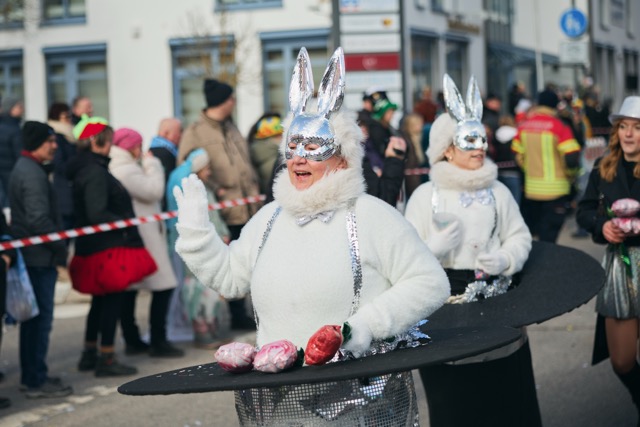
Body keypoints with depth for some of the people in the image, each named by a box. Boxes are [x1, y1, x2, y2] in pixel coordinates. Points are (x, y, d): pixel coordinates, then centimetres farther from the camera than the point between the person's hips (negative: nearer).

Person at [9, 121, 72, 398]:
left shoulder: (24, 169, 17)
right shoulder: (33, 173, -16)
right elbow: (39, 219, -23)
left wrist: (56, 246, 17)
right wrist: (60, 246, -13)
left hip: (29, 255, 10)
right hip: (40, 257, -10)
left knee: (34, 318, 15)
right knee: (40, 319, -6)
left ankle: (31, 376, 22)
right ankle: (36, 381, -2)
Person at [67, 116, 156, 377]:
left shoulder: (84, 169, 12)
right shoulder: (95, 172, -18)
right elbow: (97, 214, -24)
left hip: (92, 247, 10)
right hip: (108, 247, -10)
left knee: (101, 301, 19)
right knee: (112, 299, -2)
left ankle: (90, 354, 27)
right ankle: (106, 358, 4)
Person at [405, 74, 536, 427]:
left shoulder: (498, 192, 7)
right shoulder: (426, 195, -2)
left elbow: (520, 238, 8)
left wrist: (505, 259, -11)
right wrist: (435, 248, -21)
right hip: (445, 313, -3)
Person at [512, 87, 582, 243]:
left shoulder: (524, 125, 1)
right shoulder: (559, 126, -14)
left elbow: (518, 157, 8)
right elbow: (572, 158, -18)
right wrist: (570, 176, 1)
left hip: (531, 188, 5)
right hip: (555, 189, -4)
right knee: (548, 237, 0)